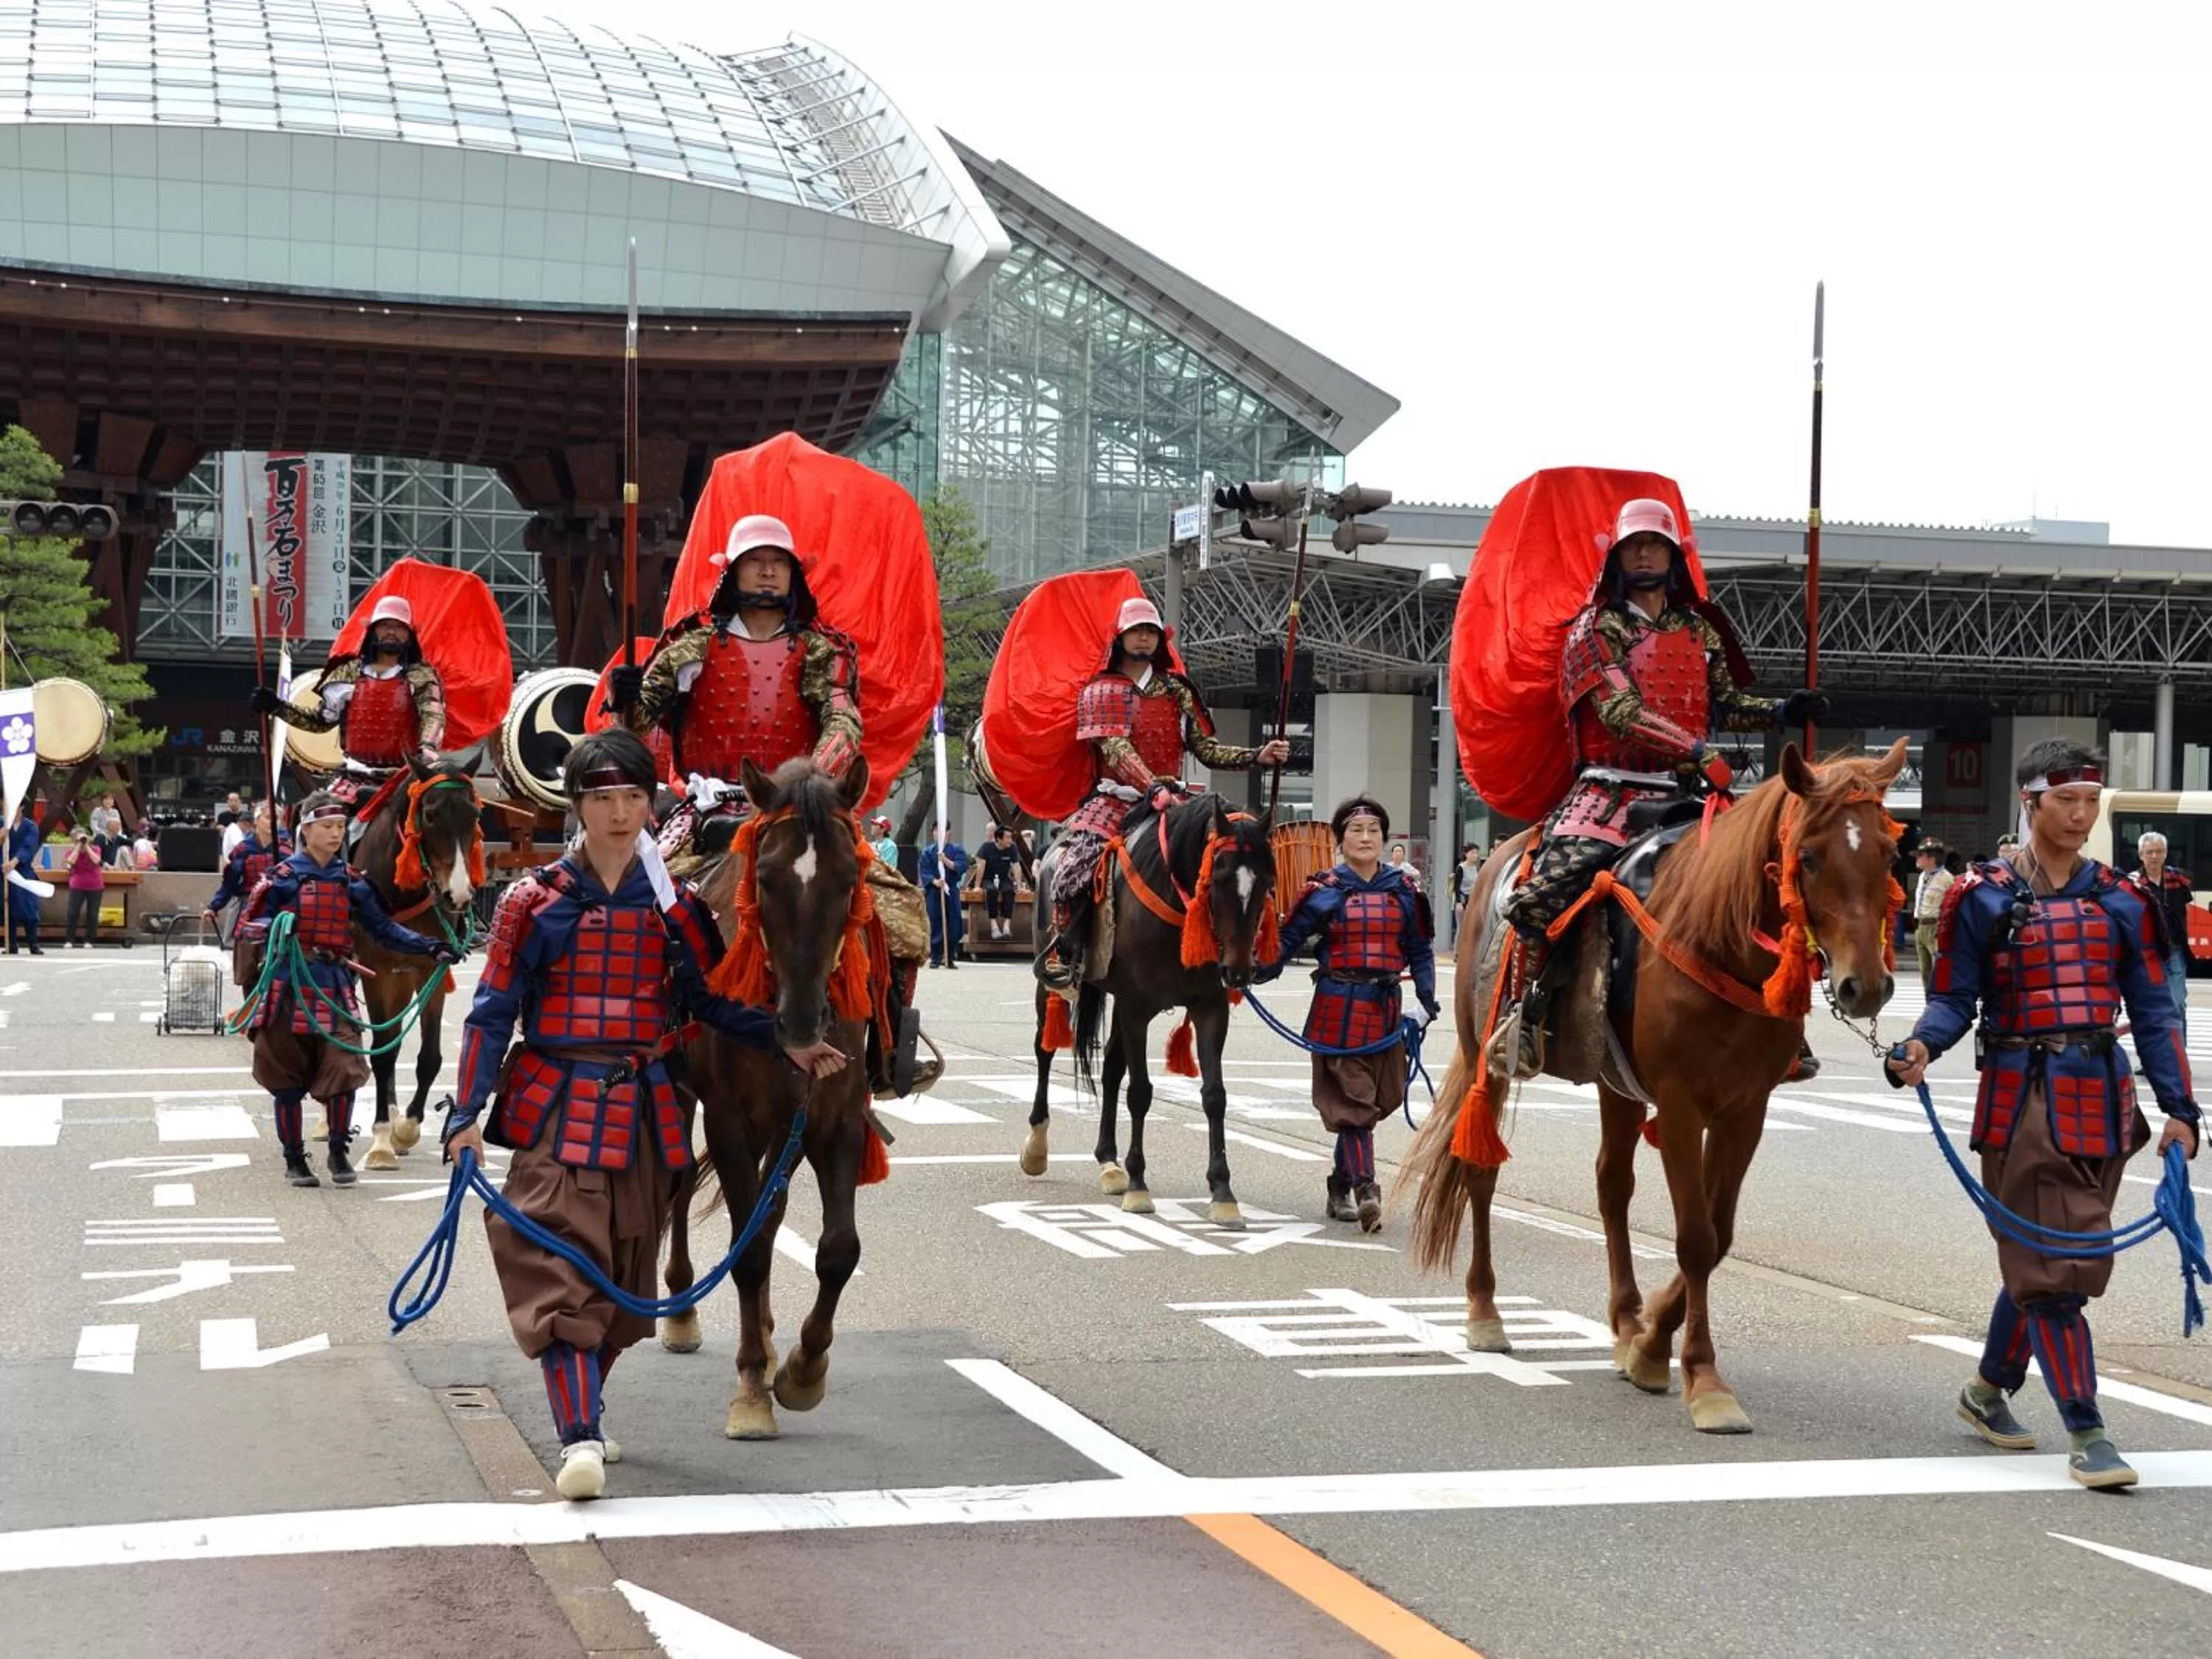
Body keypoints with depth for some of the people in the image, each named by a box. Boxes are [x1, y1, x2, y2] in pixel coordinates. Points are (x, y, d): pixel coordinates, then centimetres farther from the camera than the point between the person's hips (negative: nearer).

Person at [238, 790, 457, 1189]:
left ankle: (339, 1152, 11)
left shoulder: (351, 881, 9)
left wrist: (430, 947, -3)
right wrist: (274, 926, -25)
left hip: (335, 988, 2)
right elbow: (248, 923, -3)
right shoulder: (285, 876, -1)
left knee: (344, 1070, -9)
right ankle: (294, 1157, 20)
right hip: (289, 987, -2)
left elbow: (383, 929, 9)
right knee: (287, 1079, 5)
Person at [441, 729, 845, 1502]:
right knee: (562, 1268, -14)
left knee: (624, 1272, 12)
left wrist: (789, 1044, -5)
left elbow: (715, 999, 9)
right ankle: (580, 1438, -18)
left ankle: (581, 1409, 31)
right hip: (559, 1109, -4)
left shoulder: (675, 906, 7)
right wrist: (467, 1113, -10)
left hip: (646, 1113, 4)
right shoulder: (537, 902, -2)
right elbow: (493, 1011, -2)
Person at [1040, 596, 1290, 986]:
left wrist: (1259, 756, -5)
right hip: (1115, 800, -4)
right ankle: (1060, 951, -22)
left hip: (1171, 799, 4)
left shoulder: (1177, 691, 16)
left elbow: (1207, 750, 12)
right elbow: (1116, 749, -11)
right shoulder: (1101, 691, 5)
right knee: (1078, 855, -31)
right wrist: (1154, 788, -28)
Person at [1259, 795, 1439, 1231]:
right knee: (1352, 1099, -10)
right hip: (1339, 1006, -4)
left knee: (1378, 1098, 9)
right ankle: (1365, 1190, -17)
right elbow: (1289, 939, 0)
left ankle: (1341, 1187, 22)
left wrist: (1426, 1002, 1)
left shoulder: (1404, 890, 9)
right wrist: (1254, 974, -14)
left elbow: (1420, 951, 11)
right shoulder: (1326, 892, 0)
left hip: (1385, 1007, 4)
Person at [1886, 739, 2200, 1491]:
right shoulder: (1983, 897, -2)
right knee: (2052, 1268, -6)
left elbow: (2152, 1012, 9)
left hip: (2101, 1102, 4)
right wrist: (1919, 1047, -24)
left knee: (2045, 1264, 13)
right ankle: (2087, 1435, -2)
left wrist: (2179, 1109, 2)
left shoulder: (2120, 902, 8)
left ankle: (1988, 1388, 34)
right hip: (2021, 1098, -4)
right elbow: (1955, 999, -2)